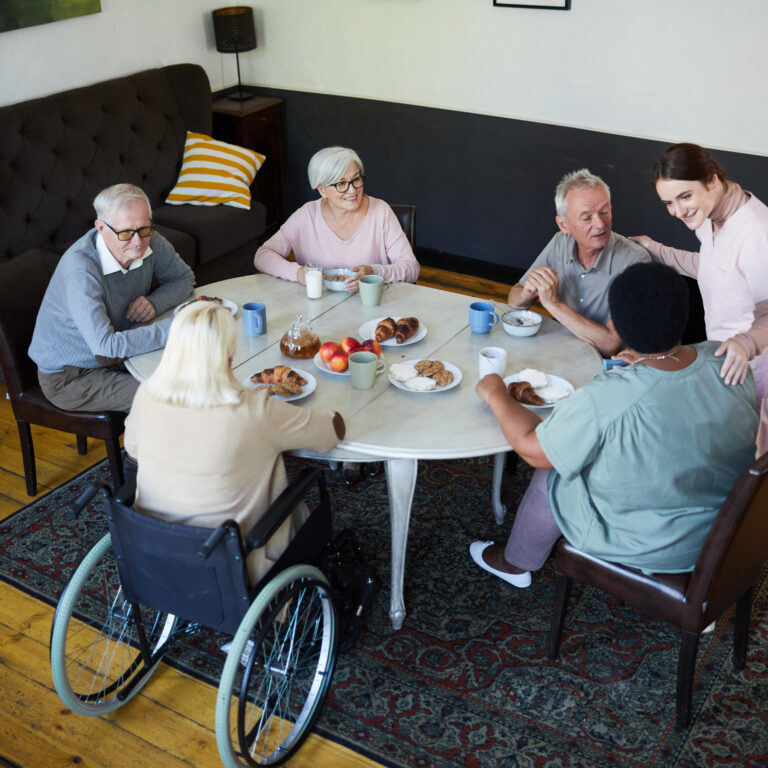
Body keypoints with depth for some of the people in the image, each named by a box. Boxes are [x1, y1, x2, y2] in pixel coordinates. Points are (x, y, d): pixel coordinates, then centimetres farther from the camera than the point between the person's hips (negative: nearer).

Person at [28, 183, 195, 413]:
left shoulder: (151, 243, -12)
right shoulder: (80, 270, -33)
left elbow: (184, 278, 7)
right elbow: (106, 346, -38)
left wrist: (155, 302, -15)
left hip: (121, 354, 7)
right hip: (68, 376, -7)